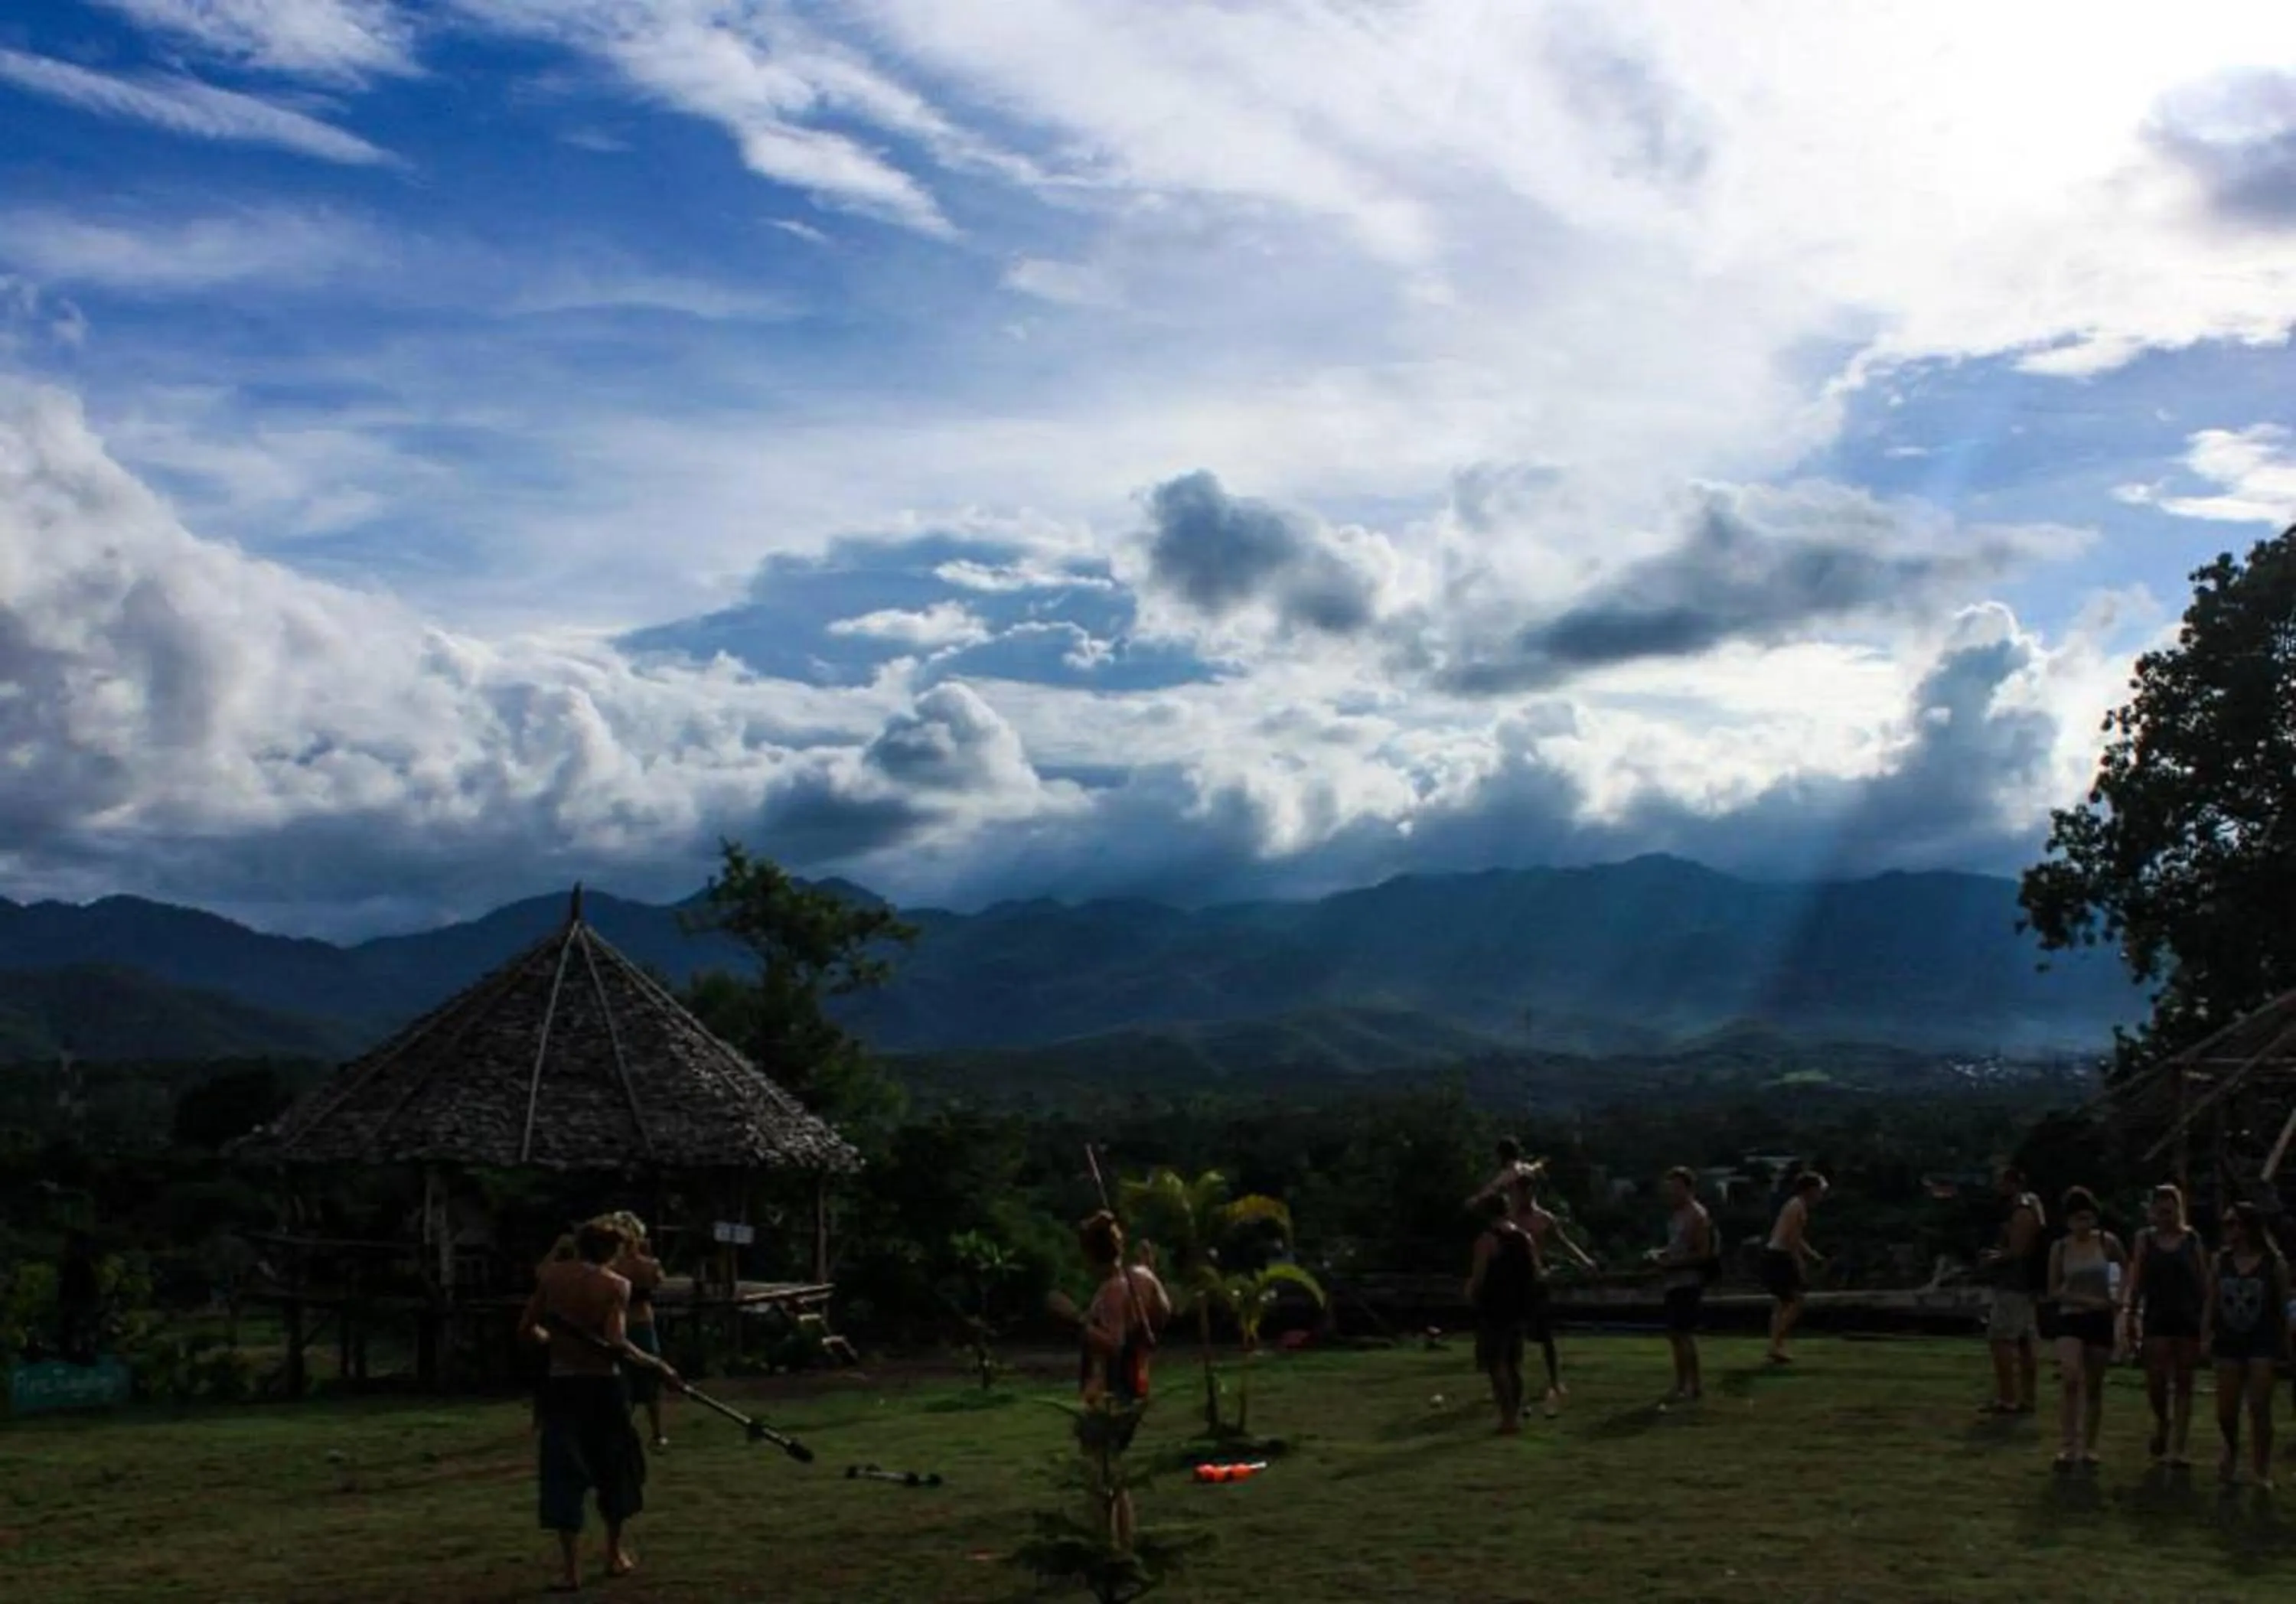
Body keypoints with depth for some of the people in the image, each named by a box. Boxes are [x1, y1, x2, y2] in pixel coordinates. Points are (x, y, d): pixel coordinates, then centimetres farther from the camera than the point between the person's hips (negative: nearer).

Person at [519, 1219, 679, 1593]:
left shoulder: (551, 1274, 1)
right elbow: (617, 1344, -18)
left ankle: (570, 1569, -3)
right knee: (614, 1467, 18)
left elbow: (527, 1326, 4)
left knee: (564, 1474, 3)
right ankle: (615, 1554, 30)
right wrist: (659, 1366, -9)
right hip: (603, 1384, -1)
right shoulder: (615, 1285, -7)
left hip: (561, 1384, 1)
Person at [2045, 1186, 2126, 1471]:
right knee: (2071, 1380, -19)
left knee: (2094, 1386, 7)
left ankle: (2088, 1447, 19)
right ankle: (2066, 1447, -20)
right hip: (2071, 1319, -1)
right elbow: (2053, 1292, 1)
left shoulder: (2107, 1242, -3)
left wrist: (2122, 1297, -1)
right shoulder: (2060, 1248, -3)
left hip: (2101, 1319, 1)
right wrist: (2085, 1300, -12)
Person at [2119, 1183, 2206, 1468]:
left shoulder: (2193, 1241, 3)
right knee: (2156, 1380, -6)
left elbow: (2204, 1283, 4)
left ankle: (2177, 1449, 4)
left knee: (2183, 1384, 2)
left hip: (2188, 1319, 0)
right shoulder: (2145, 1241, 4)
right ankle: (2163, 1421, 25)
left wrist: (2207, 1320, -1)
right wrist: (2130, 1316, -3)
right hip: (2156, 1318, 0)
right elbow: (2135, 1283, 3)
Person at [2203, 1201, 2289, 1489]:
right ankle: (2231, 1450, 35)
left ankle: (2262, 1471, 5)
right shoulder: (2221, 1260, 2)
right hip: (2229, 1341, 3)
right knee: (2226, 1411, 4)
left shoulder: (2274, 1263, -5)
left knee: (2259, 1407, -8)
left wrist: (2284, 1346, 0)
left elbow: (2282, 1307, 0)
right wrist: (2206, 1336, 1)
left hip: (2262, 1343, -3)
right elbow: (2212, 1303, 6)